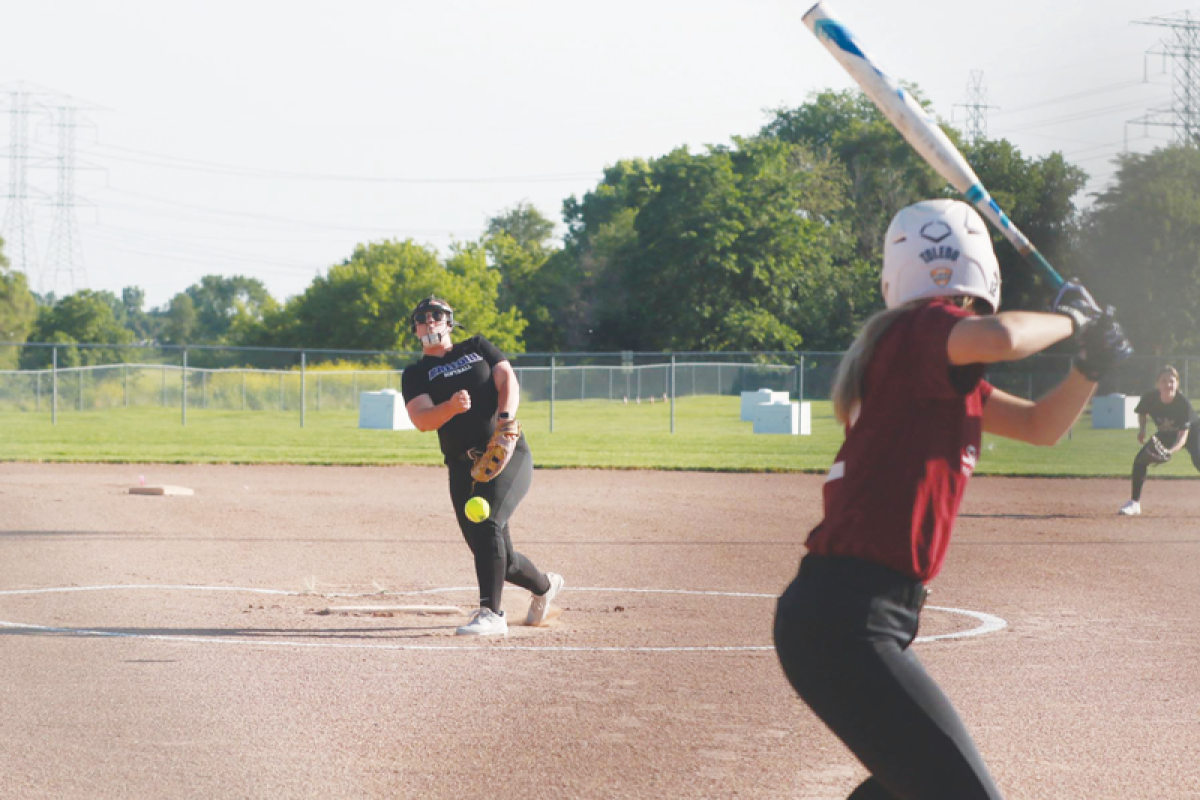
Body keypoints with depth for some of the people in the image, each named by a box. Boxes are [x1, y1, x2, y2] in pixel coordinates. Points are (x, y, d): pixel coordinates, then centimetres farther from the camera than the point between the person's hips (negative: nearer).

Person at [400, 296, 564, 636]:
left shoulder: (478, 347, 15)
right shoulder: (416, 374, 13)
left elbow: (508, 379, 1)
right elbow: (421, 420, -5)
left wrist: (506, 417, -20)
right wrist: (451, 406, -26)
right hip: (463, 466, 3)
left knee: (487, 524, -26)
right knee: (498, 557, 2)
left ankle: (491, 614, -27)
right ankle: (543, 586, 33)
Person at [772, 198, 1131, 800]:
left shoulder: (944, 373, 20)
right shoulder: (922, 328, -9)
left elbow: (1040, 425, 28)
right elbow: (999, 337, -31)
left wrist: (1090, 366, 9)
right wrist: (1069, 317, -11)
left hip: (835, 615, 11)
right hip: (844, 621, -11)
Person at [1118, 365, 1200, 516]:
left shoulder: (1183, 404, -35)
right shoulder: (1150, 398, -26)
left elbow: (1183, 436, -37)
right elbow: (1142, 412, 1)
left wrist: (1170, 451, -53)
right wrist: (1142, 430, -13)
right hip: (1165, 434, 4)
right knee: (1140, 460, -9)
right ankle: (1134, 503, 4)